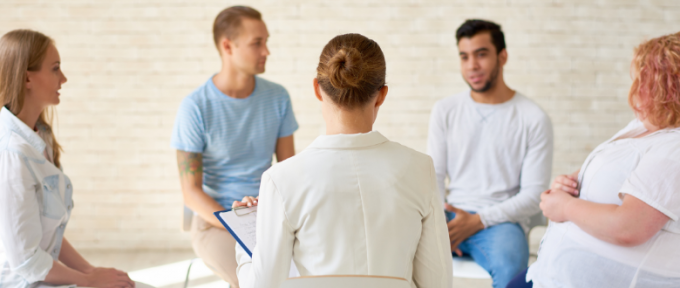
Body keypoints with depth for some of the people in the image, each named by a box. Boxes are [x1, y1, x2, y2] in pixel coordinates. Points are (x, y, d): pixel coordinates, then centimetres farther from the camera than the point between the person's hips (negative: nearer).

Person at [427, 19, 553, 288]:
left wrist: (478, 220, -14)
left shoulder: (534, 119, 0)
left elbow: (533, 195, -2)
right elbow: (434, 176, 11)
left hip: (500, 219, -3)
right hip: (450, 214, 3)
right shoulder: (445, 110, 12)